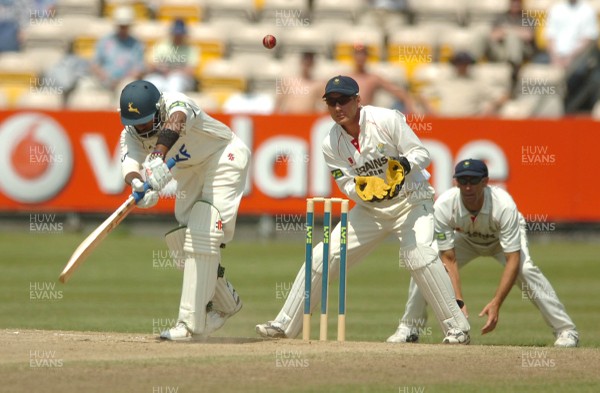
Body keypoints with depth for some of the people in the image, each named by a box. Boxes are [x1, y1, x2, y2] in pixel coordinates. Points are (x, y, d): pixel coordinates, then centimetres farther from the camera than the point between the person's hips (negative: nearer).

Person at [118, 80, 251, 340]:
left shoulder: (175, 104, -32)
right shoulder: (131, 134, -14)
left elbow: (175, 121, -56)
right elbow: (130, 163, -32)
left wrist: (159, 158, -74)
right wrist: (138, 185, -56)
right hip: (190, 171, 8)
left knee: (202, 238, -20)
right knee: (181, 239, 7)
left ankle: (191, 324, -24)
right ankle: (225, 304, 29)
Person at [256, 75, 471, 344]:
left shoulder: (387, 120, -17)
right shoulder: (332, 144, -5)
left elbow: (420, 154, -15)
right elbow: (347, 184, -7)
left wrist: (404, 166, -37)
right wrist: (364, 189, -30)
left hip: (411, 201, -5)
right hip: (370, 209, 5)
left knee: (418, 255, -29)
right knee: (322, 256, -2)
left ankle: (457, 328, -20)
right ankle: (285, 325, 10)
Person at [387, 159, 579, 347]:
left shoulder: (504, 205, -40)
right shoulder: (443, 207, -34)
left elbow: (512, 260, -40)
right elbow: (448, 260, -30)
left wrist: (496, 304, -48)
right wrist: (459, 302, -40)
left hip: (503, 239, -3)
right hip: (465, 238, 3)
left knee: (524, 269, -31)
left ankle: (566, 330, -22)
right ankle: (408, 329, 3)